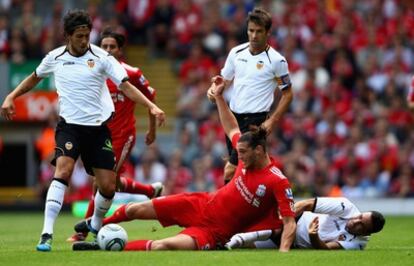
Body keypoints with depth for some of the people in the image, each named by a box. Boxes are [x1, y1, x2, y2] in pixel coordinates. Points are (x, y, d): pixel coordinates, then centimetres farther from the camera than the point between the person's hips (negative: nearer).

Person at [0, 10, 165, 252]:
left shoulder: (101, 57, -4)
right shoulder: (55, 58, 3)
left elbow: (126, 86, -9)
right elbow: (35, 77, 24)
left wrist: (152, 106, -21)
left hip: (98, 128, 1)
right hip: (70, 125, -1)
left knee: (108, 186, -1)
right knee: (63, 171, -25)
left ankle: (95, 226, 30)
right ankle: (47, 235, -27)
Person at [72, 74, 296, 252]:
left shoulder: (278, 182, -22)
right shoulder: (249, 159, -3)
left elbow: (290, 223, -23)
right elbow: (232, 129, 16)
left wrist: (283, 252, -39)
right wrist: (218, 96, 15)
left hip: (214, 232, -7)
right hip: (202, 205, 7)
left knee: (161, 246, -31)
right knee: (135, 210, 6)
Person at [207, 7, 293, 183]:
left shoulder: (276, 60, -9)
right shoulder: (236, 52, 5)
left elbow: (287, 94, -3)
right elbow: (225, 80, 18)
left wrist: (272, 121, -12)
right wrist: (214, 90, -5)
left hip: (255, 120, -6)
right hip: (233, 116, 6)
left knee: (230, 171, -15)